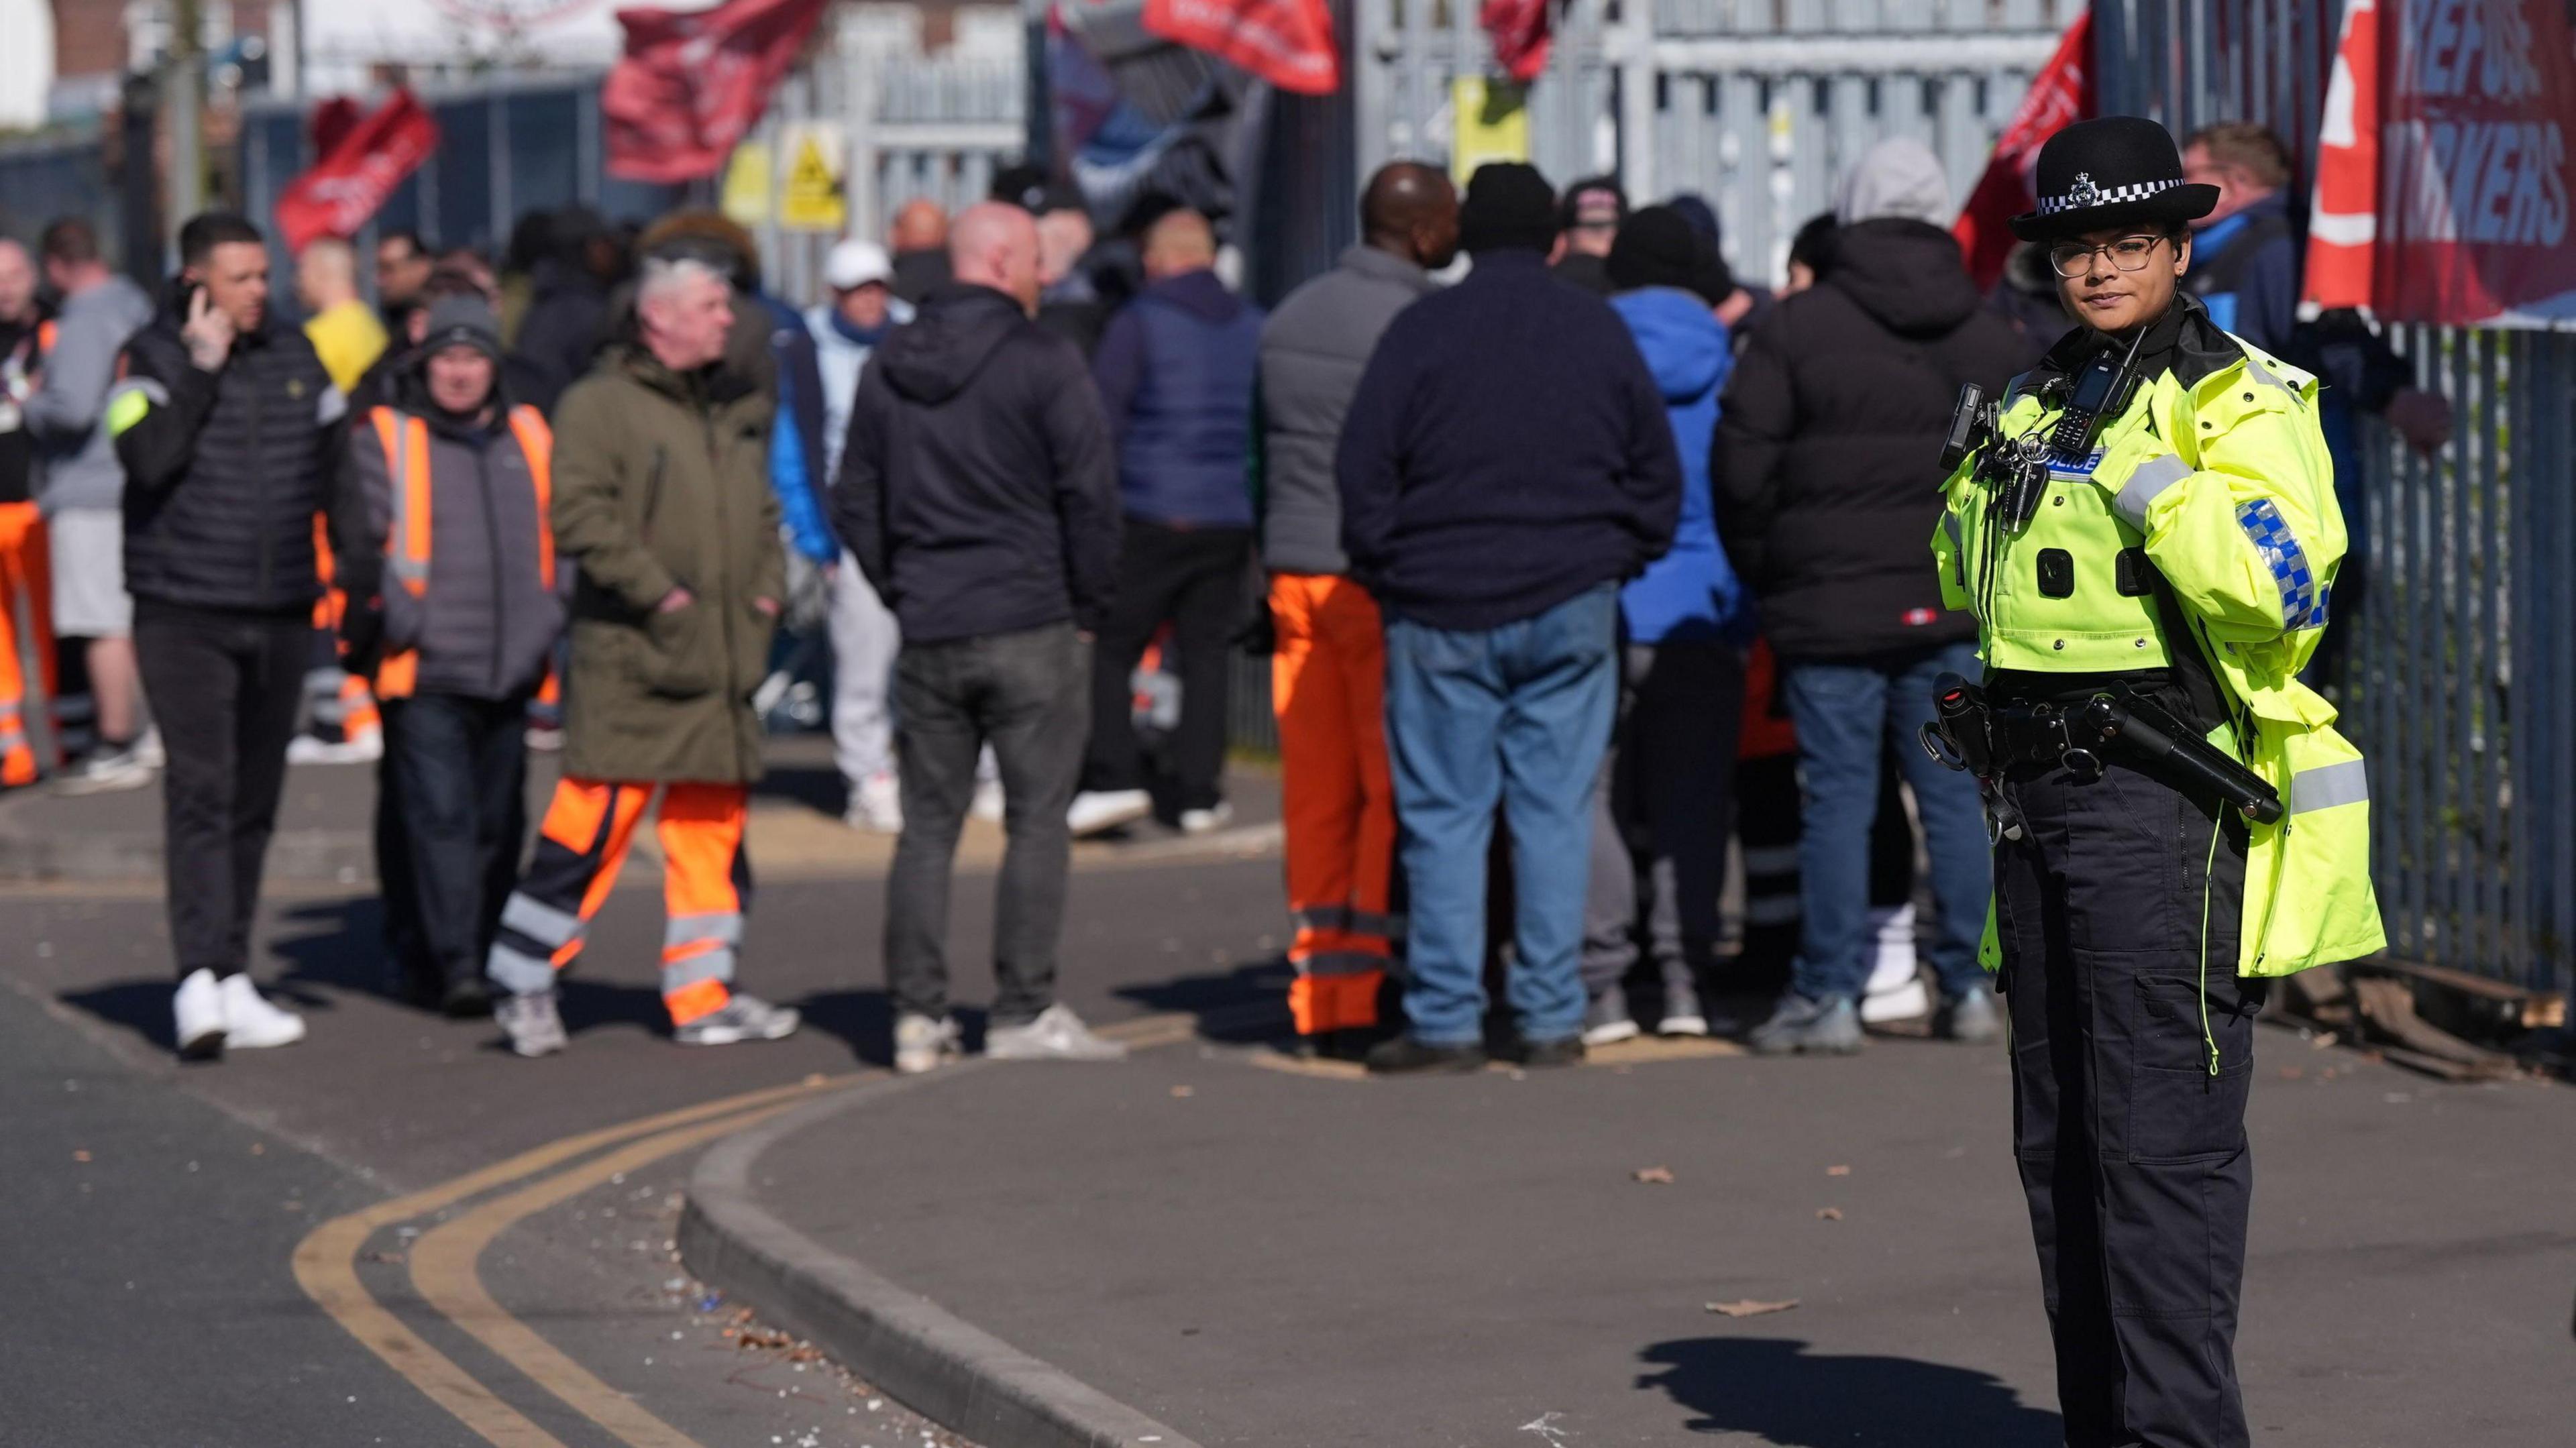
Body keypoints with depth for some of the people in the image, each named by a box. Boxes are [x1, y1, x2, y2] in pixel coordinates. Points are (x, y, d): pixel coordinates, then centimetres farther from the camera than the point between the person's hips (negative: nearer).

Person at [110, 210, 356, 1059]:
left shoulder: (296, 357, 10)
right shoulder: (152, 360, -4)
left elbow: (336, 474, 15)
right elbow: (149, 457, -20)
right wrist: (202, 369, -18)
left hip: (281, 614, 5)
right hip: (184, 614, -5)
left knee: (255, 800, 10)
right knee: (200, 790, -15)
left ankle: (234, 982, 18)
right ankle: (200, 981, -22)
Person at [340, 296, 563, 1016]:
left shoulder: (529, 437, 14)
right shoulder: (384, 439, 0)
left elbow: (558, 538, 21)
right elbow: (363, 545, -4)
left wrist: (547, 627, 12)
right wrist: (393, 617, -13)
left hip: (509, 671, 5)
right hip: (423, 671, -5)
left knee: (497, 821, 9)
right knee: (438, 815, -13)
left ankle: (481, 953, 21)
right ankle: (451, 965, -16)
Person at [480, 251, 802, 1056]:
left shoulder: (737, 407, 16)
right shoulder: (600, 405, -8)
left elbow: (762, 511, 26)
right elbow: (580, 516, -16)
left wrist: (767, 587, 11)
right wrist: (657, 590, -18)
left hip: (723, 659, 8)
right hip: (630, 658, -8)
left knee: (714, 825, 10)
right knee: (593, 821, -9)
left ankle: (703, 995, 18)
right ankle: (524, 986, 1)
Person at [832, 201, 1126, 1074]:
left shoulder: (889, 367, 9)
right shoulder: (1042, 362, -8)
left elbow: (854, 503, 12)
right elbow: (1089, 494, -9)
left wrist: (903, 594, 16)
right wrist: (1090, 608, 1)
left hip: (928, 636, 5)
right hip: (1031, 627, -5)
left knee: (928, 827, 8)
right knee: (1038, 821, 0)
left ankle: (917, 1015, 4)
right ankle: (1025, 1011, -2)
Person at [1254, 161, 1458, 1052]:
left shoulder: (1290, 318, 13)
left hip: (1296, 573, 7)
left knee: (1315, 793, 8)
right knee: (1396, 790, -2)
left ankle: (1319, 999, 9)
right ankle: (1367, 993, -6)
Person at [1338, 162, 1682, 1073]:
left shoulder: (1422, 330, -4)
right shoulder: (1599, 332, 4)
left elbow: (1362, 465, -5)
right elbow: (1658, 469, 9)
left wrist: (1384, 572, 5)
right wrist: (1619, 560, 18)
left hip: (1442, 614, -2)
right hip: (1572, 609, 2)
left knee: (1444, 816, 1)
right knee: (1556, 810, 5)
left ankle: (1446, 1021, 0)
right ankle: (1552, 1019, 5)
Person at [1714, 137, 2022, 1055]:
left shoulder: (1798, 326, -5)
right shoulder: (1990, 337, 8)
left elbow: (1742, 464, -6)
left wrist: (1765, 574, 7)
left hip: (1830, 608, -3)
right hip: (1955, 606, 3)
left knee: (1838, 797, -1)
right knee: (1956, 794, 8)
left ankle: (1829, 997, 0)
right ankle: (1969, 988, 10)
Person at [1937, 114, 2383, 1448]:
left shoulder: (2237, 401, -8)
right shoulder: (2043, 403, 17)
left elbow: (2282, 584, -23)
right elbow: (1973, 588, 28)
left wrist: (2144, 476, -24)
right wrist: (1977, 486, 9)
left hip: (2161, 798, -9)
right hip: (2039, 793, 9)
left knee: (2160, 1138, -12)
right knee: (2059, 1140, 12)